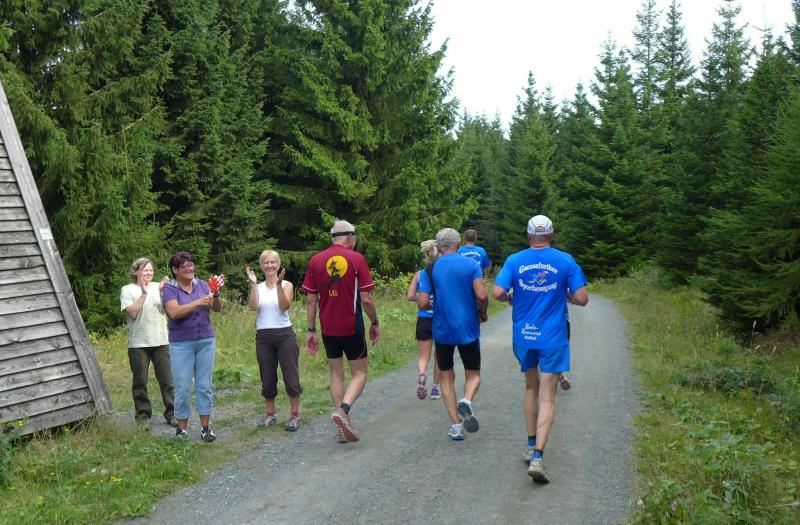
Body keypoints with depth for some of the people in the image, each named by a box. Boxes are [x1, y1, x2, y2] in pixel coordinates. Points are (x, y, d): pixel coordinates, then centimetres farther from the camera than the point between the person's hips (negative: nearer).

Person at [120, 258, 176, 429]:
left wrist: (162, 292, -14)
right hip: (138, 343, -2)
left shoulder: (158, 287, 8)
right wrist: (144, 294, -13)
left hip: (160, 341, 2)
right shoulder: (128, 290, 2)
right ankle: (143, 416, 15)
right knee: (140, 381, 5)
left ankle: (171, 413, 12)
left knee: (167, 379, 3)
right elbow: (132, 312, -11)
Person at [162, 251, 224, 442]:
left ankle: (205, 427, 13)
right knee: (183, 388, 0)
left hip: (206, 342, 3)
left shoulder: (202, 284, 6)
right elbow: (174, 312, -19)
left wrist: (216, 293, -18)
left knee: (205, 386, 6)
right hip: (181, 344, -3)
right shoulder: (169, 289, -4)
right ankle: (182, 428, 12)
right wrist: (198, 302, -26)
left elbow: (218, 308, 1)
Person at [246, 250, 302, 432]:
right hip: (263, 337, 3)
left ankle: (295, 415, 9)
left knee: (291, 377, -1)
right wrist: (253, 284, -12)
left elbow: (285, 305, -15)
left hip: (285, 335, -2)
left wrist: (278, 285, -22)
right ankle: (270, 415, 24)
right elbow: (253, 306, -10)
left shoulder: (287, 285, 2)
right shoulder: (258, 288, 9)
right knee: (267, 379, 10)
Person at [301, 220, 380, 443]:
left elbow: (311, 300, 2)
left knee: (336, 374, 14)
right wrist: (375, 323, 4)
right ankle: (343, 409, -18)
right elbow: (366, 298, -9)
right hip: (352, 327, -4)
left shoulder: (315, 260, 2)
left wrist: (311, 330, 8)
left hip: (328, 328, 4)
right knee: (359, 373, 7)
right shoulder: (356, 259, -7)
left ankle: (342, 427, 15)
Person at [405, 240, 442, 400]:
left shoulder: (419, 274, -1)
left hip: (424, 320, 1)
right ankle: (435, 388, 24)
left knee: (423, 356, 11)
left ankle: (421, 373, -21)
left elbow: (410, 296, -6)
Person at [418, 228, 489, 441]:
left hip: (442, 330, 1)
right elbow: (482, 295, -15)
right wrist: (482, 313, 4)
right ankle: (466, 401, -18)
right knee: (473, 375, 13)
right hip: (468, 329, -1)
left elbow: (423, 303, -8)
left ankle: (456, 425, 8)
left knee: (446, 377, 14)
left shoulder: (430, 269, -1)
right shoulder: (471, 264, -4)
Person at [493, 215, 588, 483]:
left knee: (531, 388, 22)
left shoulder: (514, 261, -1)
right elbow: (582, 298, -7)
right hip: (553, 338, -2)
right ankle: (537, 457, -11)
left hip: (523, 336, 2)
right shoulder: (565, 261, -4)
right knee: (547, 398, -1)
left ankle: (531, 446, 28)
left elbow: (498, 293, -12)